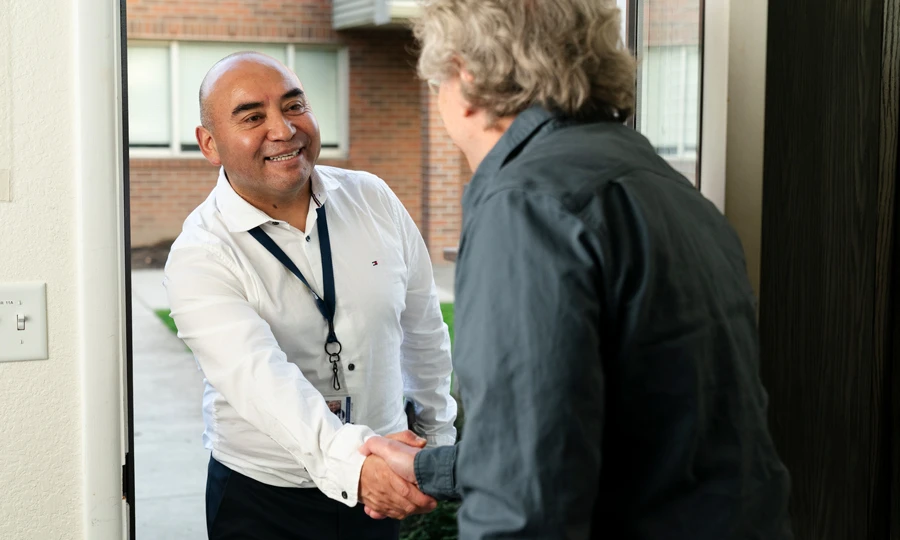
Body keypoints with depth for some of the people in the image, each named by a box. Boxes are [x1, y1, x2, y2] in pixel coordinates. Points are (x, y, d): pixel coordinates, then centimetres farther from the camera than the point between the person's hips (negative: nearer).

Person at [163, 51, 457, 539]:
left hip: (383, 482, 4)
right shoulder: (199, 257, -17)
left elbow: (422, 324, 9)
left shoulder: (372, 199, -3)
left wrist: (436, 431, 15)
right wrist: (348, 460, -48)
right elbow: (257, 376, -33)